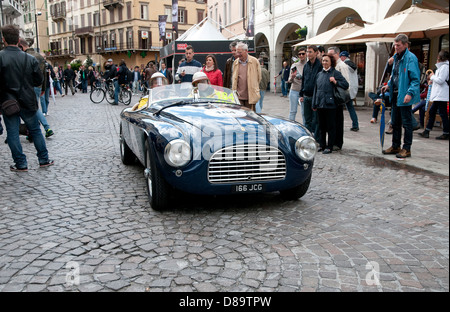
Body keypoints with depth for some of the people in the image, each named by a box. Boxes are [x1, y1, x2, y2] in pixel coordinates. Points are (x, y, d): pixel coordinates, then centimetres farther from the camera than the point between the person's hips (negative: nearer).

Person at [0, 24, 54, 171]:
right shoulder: (30, 59, -5)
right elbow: (39, 80, 2)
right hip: (27, 102, 2)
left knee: (13, 134, 8)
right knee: (35, 130, 15)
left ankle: (21, 164, 13)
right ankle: (44, 159, 20)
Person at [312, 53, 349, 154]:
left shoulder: (336, 73, -2)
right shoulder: (319, 74, 14)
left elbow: (346, 85, -4)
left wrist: (335, 82, -17)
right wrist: (314, 104, 14)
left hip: (330, 104, -6)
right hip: (320, 104, 6)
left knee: (330, 126, 1)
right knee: (321, 126, 13)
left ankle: (329, 147, 7)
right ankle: (322, 145, 23)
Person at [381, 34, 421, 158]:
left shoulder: (411, 58, -14)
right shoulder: (396, 57, 13)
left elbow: (415, 79, -17)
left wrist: (410, 93, -25)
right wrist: (389, 84, 11)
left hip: (404, 96, -9)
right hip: (395, 95, 9)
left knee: (407, 123, 1)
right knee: (395, 122, 16)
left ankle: (407, 149, 10)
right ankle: (395, 146, 27)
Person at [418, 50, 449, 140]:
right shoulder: (442, 66, 18)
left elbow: (440, 80, -20)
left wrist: (432, 77, -5)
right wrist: (433, 80, 13)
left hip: (441, 95, -11)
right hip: (438, 95, 11)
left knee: (443, 113, -5)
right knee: (432, 112, 12)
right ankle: (427, 131, 17)